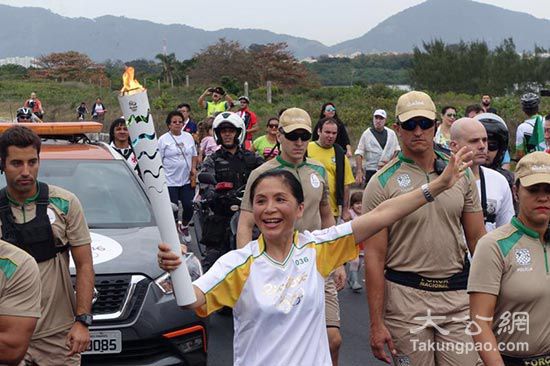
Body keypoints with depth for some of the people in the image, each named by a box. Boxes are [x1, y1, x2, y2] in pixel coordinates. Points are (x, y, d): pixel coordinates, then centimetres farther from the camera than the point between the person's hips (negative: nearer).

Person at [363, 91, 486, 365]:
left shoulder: (462, 174, 6)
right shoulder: (382, 183, -6)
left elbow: (478, 240, 10)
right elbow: (374, 256, -7)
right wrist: (376, 323, -9)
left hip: (458, 293, 3)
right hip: (405, 296, -3)